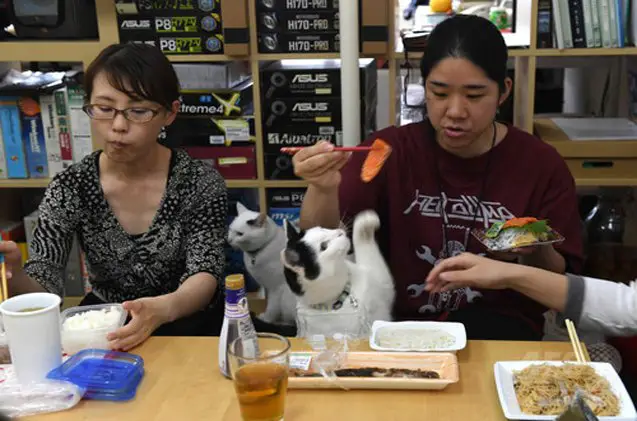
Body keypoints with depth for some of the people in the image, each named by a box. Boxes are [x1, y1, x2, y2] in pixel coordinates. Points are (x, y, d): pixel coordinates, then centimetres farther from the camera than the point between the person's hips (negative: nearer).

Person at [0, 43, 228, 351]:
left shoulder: (200, 185, -10)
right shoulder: (70, 189, -6)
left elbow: (205, 275, -17)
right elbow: (43, 290, -12)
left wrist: (163, 308, -40)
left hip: (185, 324, -2)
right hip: (99, 326, 3)